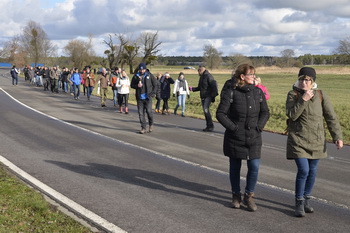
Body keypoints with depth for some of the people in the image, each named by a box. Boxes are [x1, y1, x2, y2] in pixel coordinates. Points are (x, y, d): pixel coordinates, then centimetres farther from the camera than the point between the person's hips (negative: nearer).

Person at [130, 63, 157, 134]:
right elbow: (132, 85, 11)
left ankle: (151, 124, 20)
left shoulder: (149, 75, 0)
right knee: (141, 113, 2)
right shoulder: (136, 76, 4)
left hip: (148, 97, -2)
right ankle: (143, 128, 11)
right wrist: (137, 86, -10)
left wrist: (153, 93, -2)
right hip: (139, 97, 2)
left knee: (149, 111, -7)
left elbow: (155, 84, 6)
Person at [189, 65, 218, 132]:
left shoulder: (208, 76, -10)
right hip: (203, 97, 9)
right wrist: (192, 88, 12)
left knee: (206, 110, -18)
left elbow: (214, 86, -16)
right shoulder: (201, 77, 18)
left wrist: (213, 95, -21)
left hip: (208, 96, -9)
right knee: (205, 111, 9)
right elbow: (199, 87, 26)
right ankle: (208, 126, 15)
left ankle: (211, 126, -13)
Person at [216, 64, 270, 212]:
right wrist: (233, 127, -14)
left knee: (254, 167, -2)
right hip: (235, 138, -3)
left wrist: (259, 126, -3)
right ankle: (236, 196, 28)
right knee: (235, 167, 10)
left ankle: (249, 196, 18)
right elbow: (220, 113, -10)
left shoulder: (258, 92, 2)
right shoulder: (231, 93, -11)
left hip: (254, 138, 3)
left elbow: (265, 112, 10)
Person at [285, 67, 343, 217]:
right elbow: (291, 115, -16)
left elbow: (331, 117, -1)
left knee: (312, 171, 10)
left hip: (316, 141, 3)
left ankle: (306, 199, 29)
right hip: (298, 140, -3)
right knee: (303, 171, -10)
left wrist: (337, 137, -7)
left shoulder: (320, 95, -1)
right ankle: (299, 203, 7)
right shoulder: (293, 95, -4)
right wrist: (303, 100, -24)